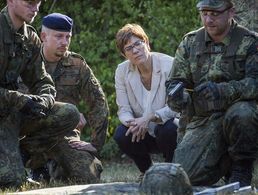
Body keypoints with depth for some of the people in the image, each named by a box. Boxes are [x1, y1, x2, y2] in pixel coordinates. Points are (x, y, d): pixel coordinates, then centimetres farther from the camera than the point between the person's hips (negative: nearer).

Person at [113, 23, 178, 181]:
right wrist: (132, 122, -29)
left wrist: (150, 117, -34)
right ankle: (147, 171, 4)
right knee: (121, 135, -26)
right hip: (144, 134, 3)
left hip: (167, 124, -3)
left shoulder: (169, 65, -18)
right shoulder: (122, 71, -5)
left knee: (168, 129, -36)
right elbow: (123, 110, -5)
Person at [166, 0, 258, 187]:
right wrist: (176, 95, -17)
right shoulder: (190, 42, 10)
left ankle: (242, 168, -10)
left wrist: (222, 90, -31)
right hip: (202, 121, 3)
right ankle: (225, 163, 18)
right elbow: (175, 81, 8)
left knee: (240, 114, -40)